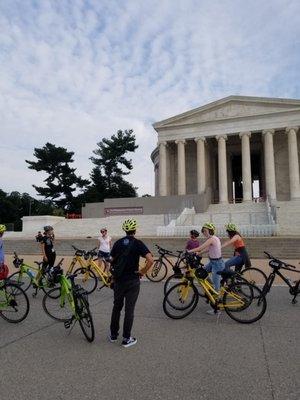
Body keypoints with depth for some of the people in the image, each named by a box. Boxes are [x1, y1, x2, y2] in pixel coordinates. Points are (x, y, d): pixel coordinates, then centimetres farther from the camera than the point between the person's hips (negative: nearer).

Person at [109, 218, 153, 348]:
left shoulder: (118, 243, 1)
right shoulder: (138, 243, -11)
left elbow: (112, 261, 6)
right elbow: (150, 260, -22)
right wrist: (142, 271, -10)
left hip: (118, 280, 4)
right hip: (132, 281, -4)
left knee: (116, 307, 18)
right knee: (129, 309, 6)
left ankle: (113, 334, 29)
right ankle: (126, 339, 14)